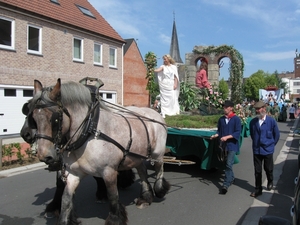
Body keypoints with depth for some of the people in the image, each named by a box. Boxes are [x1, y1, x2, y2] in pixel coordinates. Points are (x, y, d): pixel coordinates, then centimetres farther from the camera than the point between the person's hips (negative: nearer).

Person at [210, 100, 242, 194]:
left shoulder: (236, 119, -8)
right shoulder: (221, 119, 5)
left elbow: (238, 133, -12)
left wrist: (227, 137, -22)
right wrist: (215, 135, -6)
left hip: (232, 145, -5)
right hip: (223, 145, 5)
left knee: (228, 164, -12)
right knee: (226, 164, 18)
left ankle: (226, 185, -9)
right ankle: (231, 178, 41)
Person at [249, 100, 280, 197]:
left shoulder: (271, 120, -11)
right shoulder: (253, 122, -3)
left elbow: (277, 134, 1)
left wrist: (271, 144, 5)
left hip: (268, 149, -2)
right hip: (256, 150, 2)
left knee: (268, 169, 12)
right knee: (257, 171, 6)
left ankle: (270, 182, 41)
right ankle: (258, 189, 17)